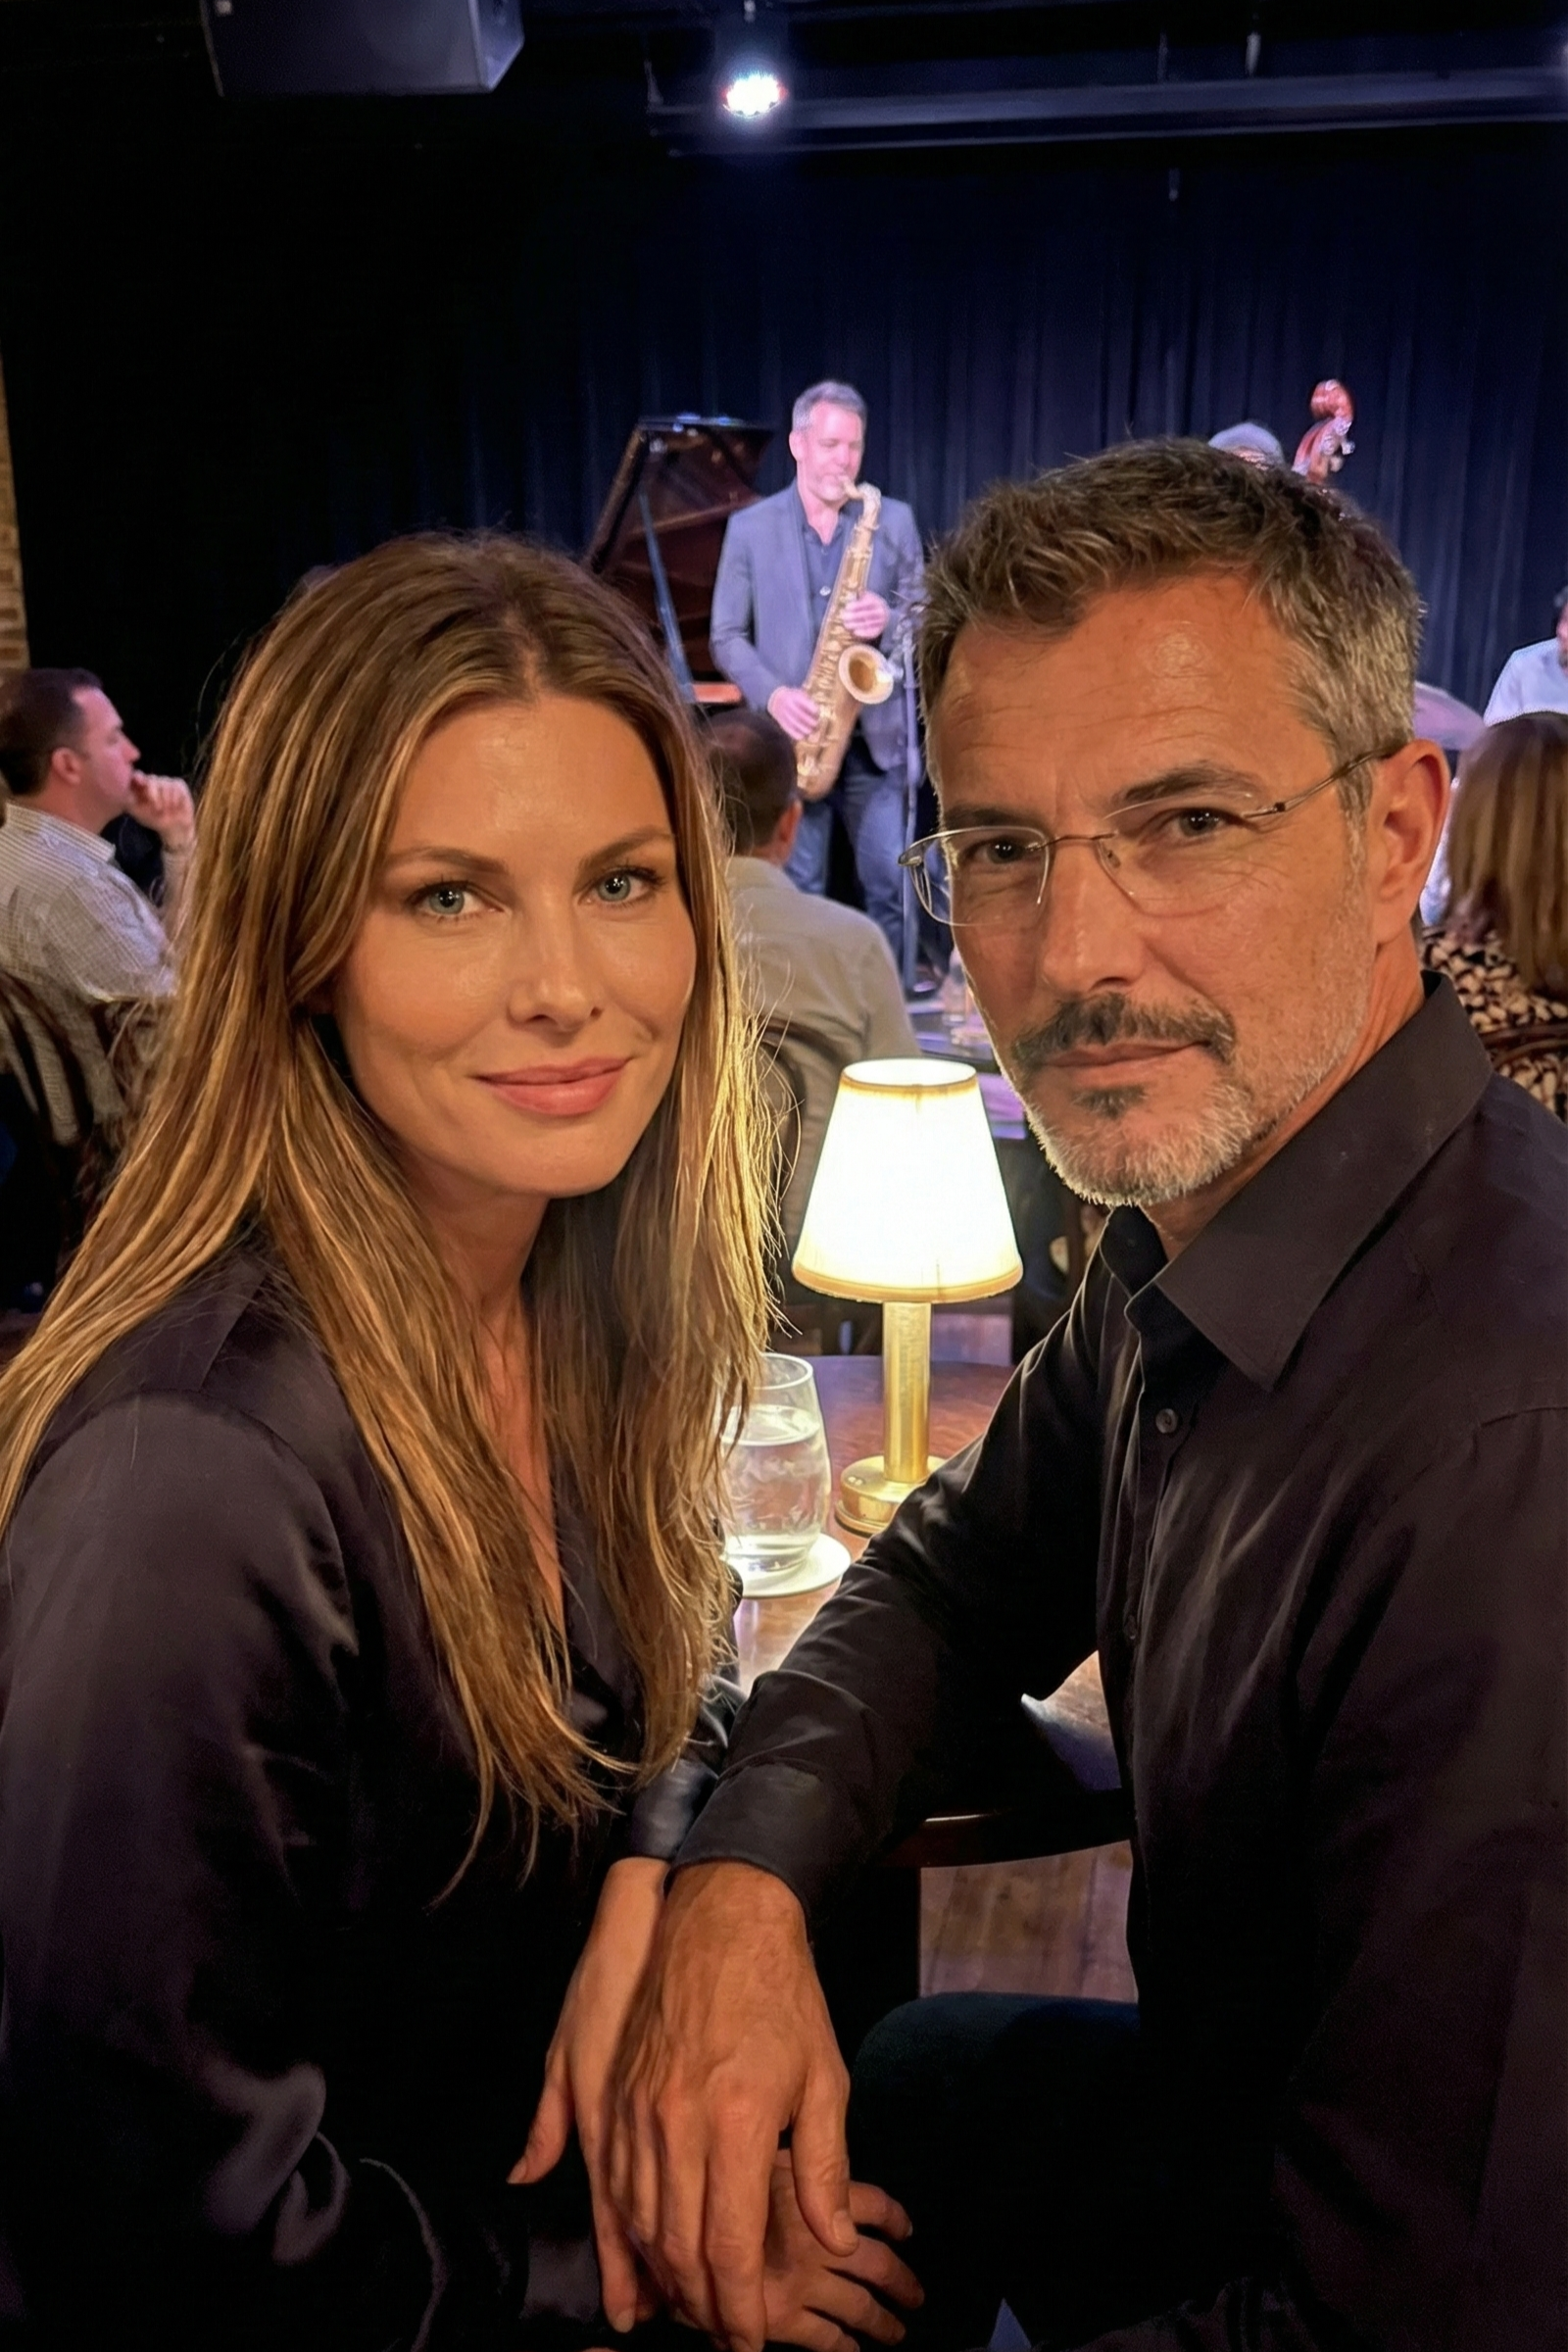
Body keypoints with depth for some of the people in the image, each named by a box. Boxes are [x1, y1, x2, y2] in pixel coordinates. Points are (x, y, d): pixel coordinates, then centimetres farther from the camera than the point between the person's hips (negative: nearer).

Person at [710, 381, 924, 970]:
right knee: (797, 894, 4)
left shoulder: (894, 520, 6)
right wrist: (773, 694, -15)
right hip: (791, 739, -1)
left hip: (874, 737, 1)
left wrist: (888, 620, -16)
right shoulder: (749, 528, 2)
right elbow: (725, 638, 2)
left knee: (891, 885, 2)